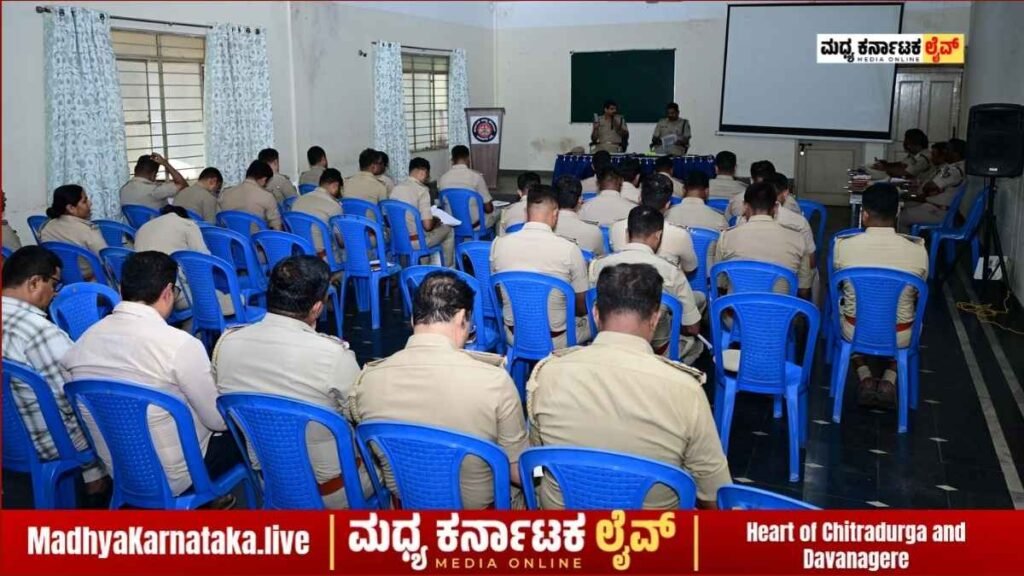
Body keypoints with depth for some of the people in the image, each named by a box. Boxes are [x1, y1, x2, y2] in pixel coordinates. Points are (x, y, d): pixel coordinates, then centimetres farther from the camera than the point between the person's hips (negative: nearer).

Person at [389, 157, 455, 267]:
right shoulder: (422, 190, -18)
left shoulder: (395, 189, 0)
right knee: (447, 230, 20)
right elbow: (427, 226, -21)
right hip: (416, 241, -7)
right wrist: (435, 221, 3)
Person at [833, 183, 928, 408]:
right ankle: (889, 381, 17)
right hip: (899, 336, 1)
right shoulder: (917, 250, -15)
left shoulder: (843, 245, -17)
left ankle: (865, 379, 17)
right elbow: (917, 295, 2)